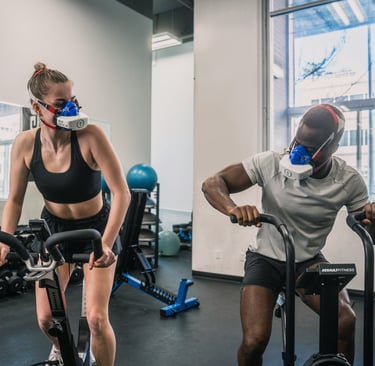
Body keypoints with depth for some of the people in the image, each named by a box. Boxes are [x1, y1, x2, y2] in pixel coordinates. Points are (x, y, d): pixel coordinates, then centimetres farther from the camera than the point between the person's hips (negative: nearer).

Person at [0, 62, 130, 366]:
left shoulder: (90, 136, -26)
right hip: (54, 229, 3)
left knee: (97, 318, -8)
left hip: (96, 228, -3)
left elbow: (121, 192, -27)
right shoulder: (25, 143, -15)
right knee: (46, 318, 4)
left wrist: (106, 243, -34)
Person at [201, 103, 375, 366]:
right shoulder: (271, 163, -19)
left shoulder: (349, 180, -12)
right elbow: (212, 183, -20)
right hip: (266, 258, -1)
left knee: (346, 321, -24)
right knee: (254, 341, -19)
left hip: (309, 260, 2)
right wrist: (233, 209, -42)